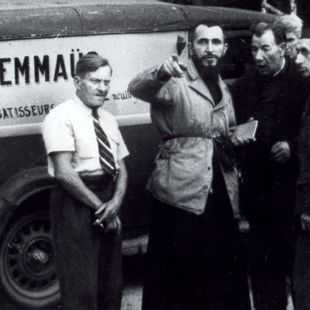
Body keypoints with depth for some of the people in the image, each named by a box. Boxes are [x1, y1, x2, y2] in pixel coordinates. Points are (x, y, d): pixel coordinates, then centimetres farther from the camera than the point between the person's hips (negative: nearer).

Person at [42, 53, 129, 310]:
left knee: (111, 286, 10)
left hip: (108, 204, 7)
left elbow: (122, 169, 12)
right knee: (81, 288, -7)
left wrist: (116, 202, -8)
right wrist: (100, 206, -13)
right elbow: (64, 172, -16)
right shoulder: (62, 117, -7)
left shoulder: (109, 120, 16)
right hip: (76, 201, -7)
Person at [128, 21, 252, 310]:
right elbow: (137, 89, -23)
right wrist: (161, 73, -44)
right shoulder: (175, 81, -3)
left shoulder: (223, 89, 20)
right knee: (179, 265, -4)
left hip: (221, 187, 7)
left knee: (226, 267, 10)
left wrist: (235, 138, 9)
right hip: (182, 187, -6)